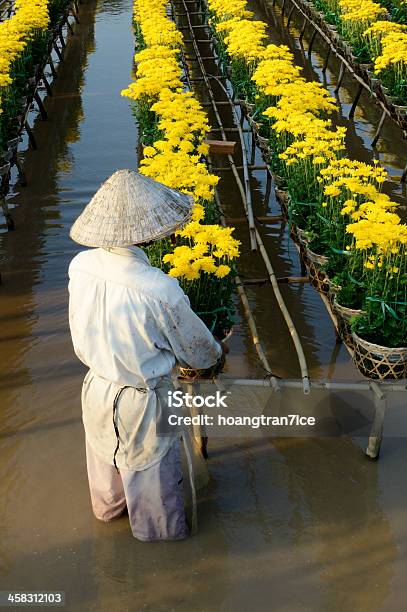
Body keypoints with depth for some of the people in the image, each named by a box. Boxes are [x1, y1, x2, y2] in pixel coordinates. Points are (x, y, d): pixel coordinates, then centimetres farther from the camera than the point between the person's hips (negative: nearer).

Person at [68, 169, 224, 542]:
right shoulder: (160, 290, -35)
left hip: (96, 387, 5)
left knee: (105, 455, 33)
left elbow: (80, 333, 0)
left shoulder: (81, 266, -19)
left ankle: (108, 505, 63)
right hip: (142, 400, -5)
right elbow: (196, 348, -16)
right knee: (150, 469, 24)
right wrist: (216, 354, 7)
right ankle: (160, 528, 53)